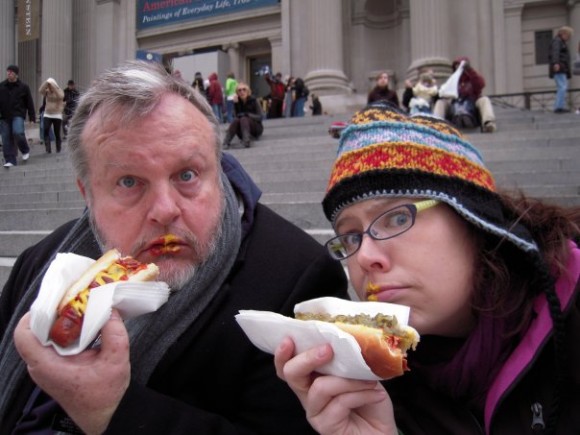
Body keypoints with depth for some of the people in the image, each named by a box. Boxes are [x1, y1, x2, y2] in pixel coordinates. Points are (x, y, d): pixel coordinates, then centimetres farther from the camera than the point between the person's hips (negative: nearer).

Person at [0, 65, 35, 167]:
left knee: (17, 132, -23)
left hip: (18, 115, -3)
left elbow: (29, 103, 3)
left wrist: (32, 117, -1)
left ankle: (25, 150, 6)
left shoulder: (23, 87, 2)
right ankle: (10, 160, 7)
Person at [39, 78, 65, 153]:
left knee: (57, 133, 1)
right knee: (46, 131, -15)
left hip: (57, 115, -2)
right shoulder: (47, 92, 7)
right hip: (47, 115, 2)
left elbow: (60, 96, -24)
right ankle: (48, 148, -17)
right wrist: (46, 82, -24)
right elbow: (40, 91, -15)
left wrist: (53, 85, -27)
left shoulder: (60, 91, 0)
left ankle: (58, 148, 16)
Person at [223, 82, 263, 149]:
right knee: (236, 120, -28)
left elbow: (260, 117, -11)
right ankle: (226, 142, -43)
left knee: (244, 119, -31)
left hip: (256, 129, -2)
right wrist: (235, 104, -20)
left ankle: (247, 141, -52)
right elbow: (237, 115, -9)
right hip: (242, 132, 2)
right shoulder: (237, 102, 1)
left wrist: (247, 115, -23)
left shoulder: (253, 100, -7)